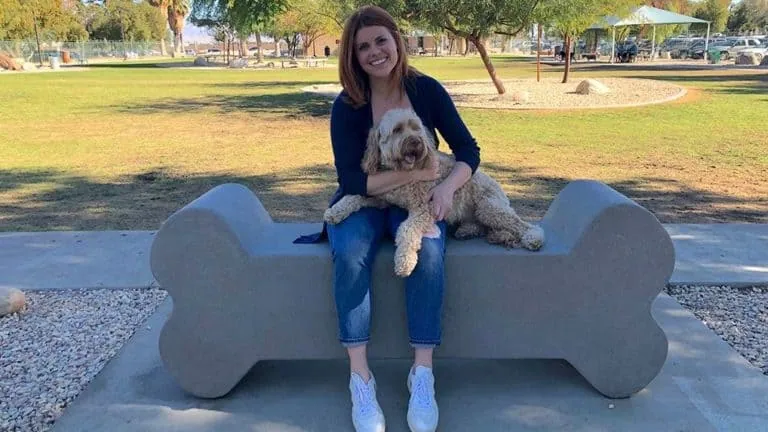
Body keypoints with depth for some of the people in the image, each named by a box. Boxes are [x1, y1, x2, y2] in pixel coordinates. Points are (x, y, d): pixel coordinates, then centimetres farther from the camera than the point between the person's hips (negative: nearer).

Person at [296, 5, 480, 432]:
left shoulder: (426, 90, -6)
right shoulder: (347, 106, -11)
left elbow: (468, 149, -4)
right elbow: (352, 181, -18)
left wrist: (446, 186, -24)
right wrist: (415, 172, -27)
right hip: (362, 202, 0)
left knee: (428, 252, -33)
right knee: (350, 254, -34)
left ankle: (423, 374, -24)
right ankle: (360, 378, -26)